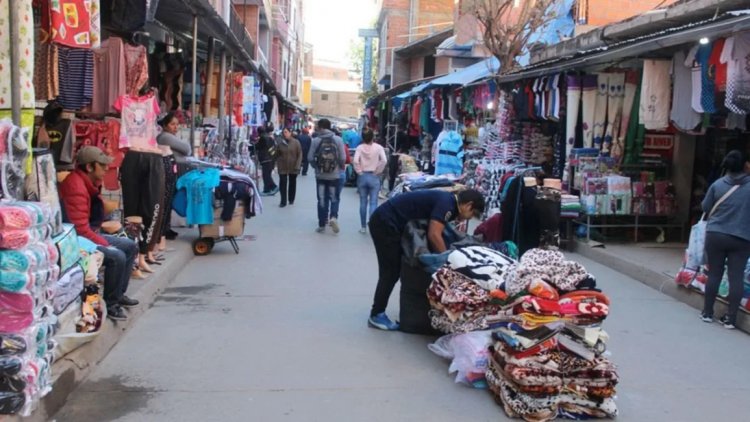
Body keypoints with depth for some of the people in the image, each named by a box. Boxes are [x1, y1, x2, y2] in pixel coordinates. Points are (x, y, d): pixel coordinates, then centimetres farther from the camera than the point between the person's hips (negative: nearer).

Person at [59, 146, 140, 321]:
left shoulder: (88, 182, 8)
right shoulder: (75, 186, -25)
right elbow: (80, 229, -25)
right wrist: (105, 244, -18)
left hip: (89, 234, 11)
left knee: (131, 247, 11)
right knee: (117, 256, -27)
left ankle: (119, 294, 18)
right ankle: (110, 304, -10)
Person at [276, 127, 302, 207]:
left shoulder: (296, 142, -6)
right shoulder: (280, 142, -2)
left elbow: (300, 154, -6)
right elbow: (277, 154, 3)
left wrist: (297, 165, -12)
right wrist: (276, 163, -8)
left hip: (293, 167, 0)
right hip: (282, 167, 0)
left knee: (292, 183, 13)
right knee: (283, 183, -5)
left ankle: (291, 199, 27)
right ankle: (283, 201, -2)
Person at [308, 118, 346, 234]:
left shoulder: (316, 140, -6)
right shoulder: (338, 140, -5)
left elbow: (310, 157, -6)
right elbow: (343, 158, -7)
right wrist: (340, 167, 13)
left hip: (320, 175, 0)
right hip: (334, 175, 0)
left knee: (322, 199, 11)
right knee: (334, 198, 13)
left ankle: (322, 224, 13)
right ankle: (333, 217, -11)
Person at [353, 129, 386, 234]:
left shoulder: (359, 147, -3)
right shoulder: (378, 147, -4)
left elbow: (355, 161, -16)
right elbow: (384, 160, -15)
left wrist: (359, 171, -3)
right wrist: (378, 171, -5)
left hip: (362, 176, 1)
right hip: (374, 177, -1)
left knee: (363, 202, 9)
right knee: (373, 202, 0)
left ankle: (363, 227, 16)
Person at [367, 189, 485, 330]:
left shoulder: (446, 200, 13)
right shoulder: (447, 204, -17)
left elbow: (434, 233, 18)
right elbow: (434, 235, -23)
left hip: (386, 222, 10)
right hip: (385, 223, -10)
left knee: (395, 270, 15)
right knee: (391, 272, -4)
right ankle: (376, 316, 4)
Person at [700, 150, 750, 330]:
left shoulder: (718, 185, -2)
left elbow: (705, 207, 6)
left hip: (716, 235, 1)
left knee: (714, 274, 10)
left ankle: (707, 313, 18)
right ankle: (730, 318, 7)